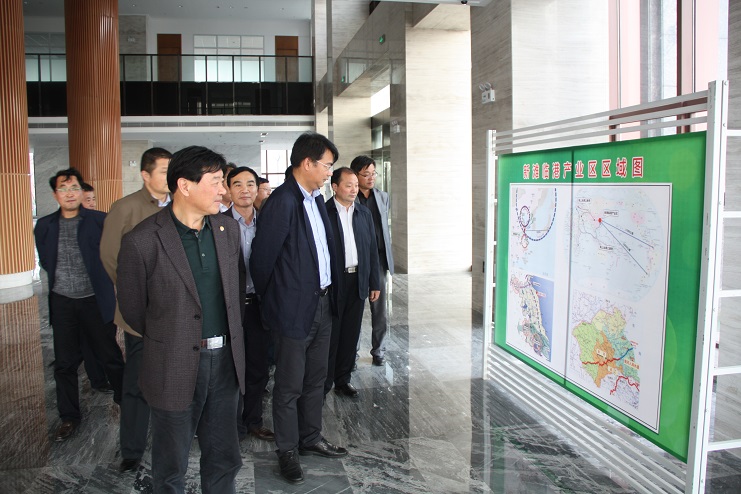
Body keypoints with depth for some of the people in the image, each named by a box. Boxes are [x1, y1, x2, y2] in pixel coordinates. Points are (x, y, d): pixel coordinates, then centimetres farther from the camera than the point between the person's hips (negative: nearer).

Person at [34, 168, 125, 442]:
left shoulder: (100, 221, -6)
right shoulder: (45, 226, 5)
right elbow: (45, 261, 15)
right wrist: (61, 278, 7)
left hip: (95, 301, -3)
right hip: (62, 303, 3)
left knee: (110, 356, 7)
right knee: (64, 363, 11)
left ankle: (125, 402, 27)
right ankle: (69, 417, 26)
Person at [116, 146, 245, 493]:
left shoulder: (228, 230, 2)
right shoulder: (141, 242, -15)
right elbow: (133, 310, -2)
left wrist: (230, 336, 13)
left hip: (225, 361, 4)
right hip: (175, 369, -4)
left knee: (224, 461, 18)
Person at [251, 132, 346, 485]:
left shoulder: (316, 199, 7)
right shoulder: (282, 203, -20)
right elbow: (262, 258, -15)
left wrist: (328, 292, 15)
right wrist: (269, 300, -1)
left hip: (322, 303, 8)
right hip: (294, 309, -8)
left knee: (316, 379, 21)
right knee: (289, 386, 9)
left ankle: (311, 438, 39)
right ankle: (287, 451, 27)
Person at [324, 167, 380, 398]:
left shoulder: (364, 213, 9)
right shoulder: (323, 213, -7)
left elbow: (372, 249, 11)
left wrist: (375, 283, 9)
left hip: (358, 281, 5)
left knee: (351, 333, 12)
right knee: (330, 334, 3)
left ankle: (343, 379, 26)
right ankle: (324, 383, 17)